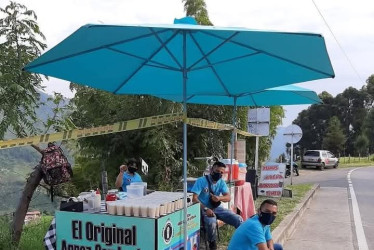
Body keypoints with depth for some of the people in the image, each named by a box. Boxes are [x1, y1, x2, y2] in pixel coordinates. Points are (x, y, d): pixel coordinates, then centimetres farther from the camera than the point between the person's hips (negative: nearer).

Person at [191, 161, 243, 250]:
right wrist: (205, 209, -33)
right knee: (211, 222, -37)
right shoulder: (201, 181, -12)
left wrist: (219, 198, -31)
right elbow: (194, 198, -19)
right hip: (204, 209, -5)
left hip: (217, 208, 5)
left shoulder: (221, 182, 3)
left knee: (238, 219, -10)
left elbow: (228, 197, -7)